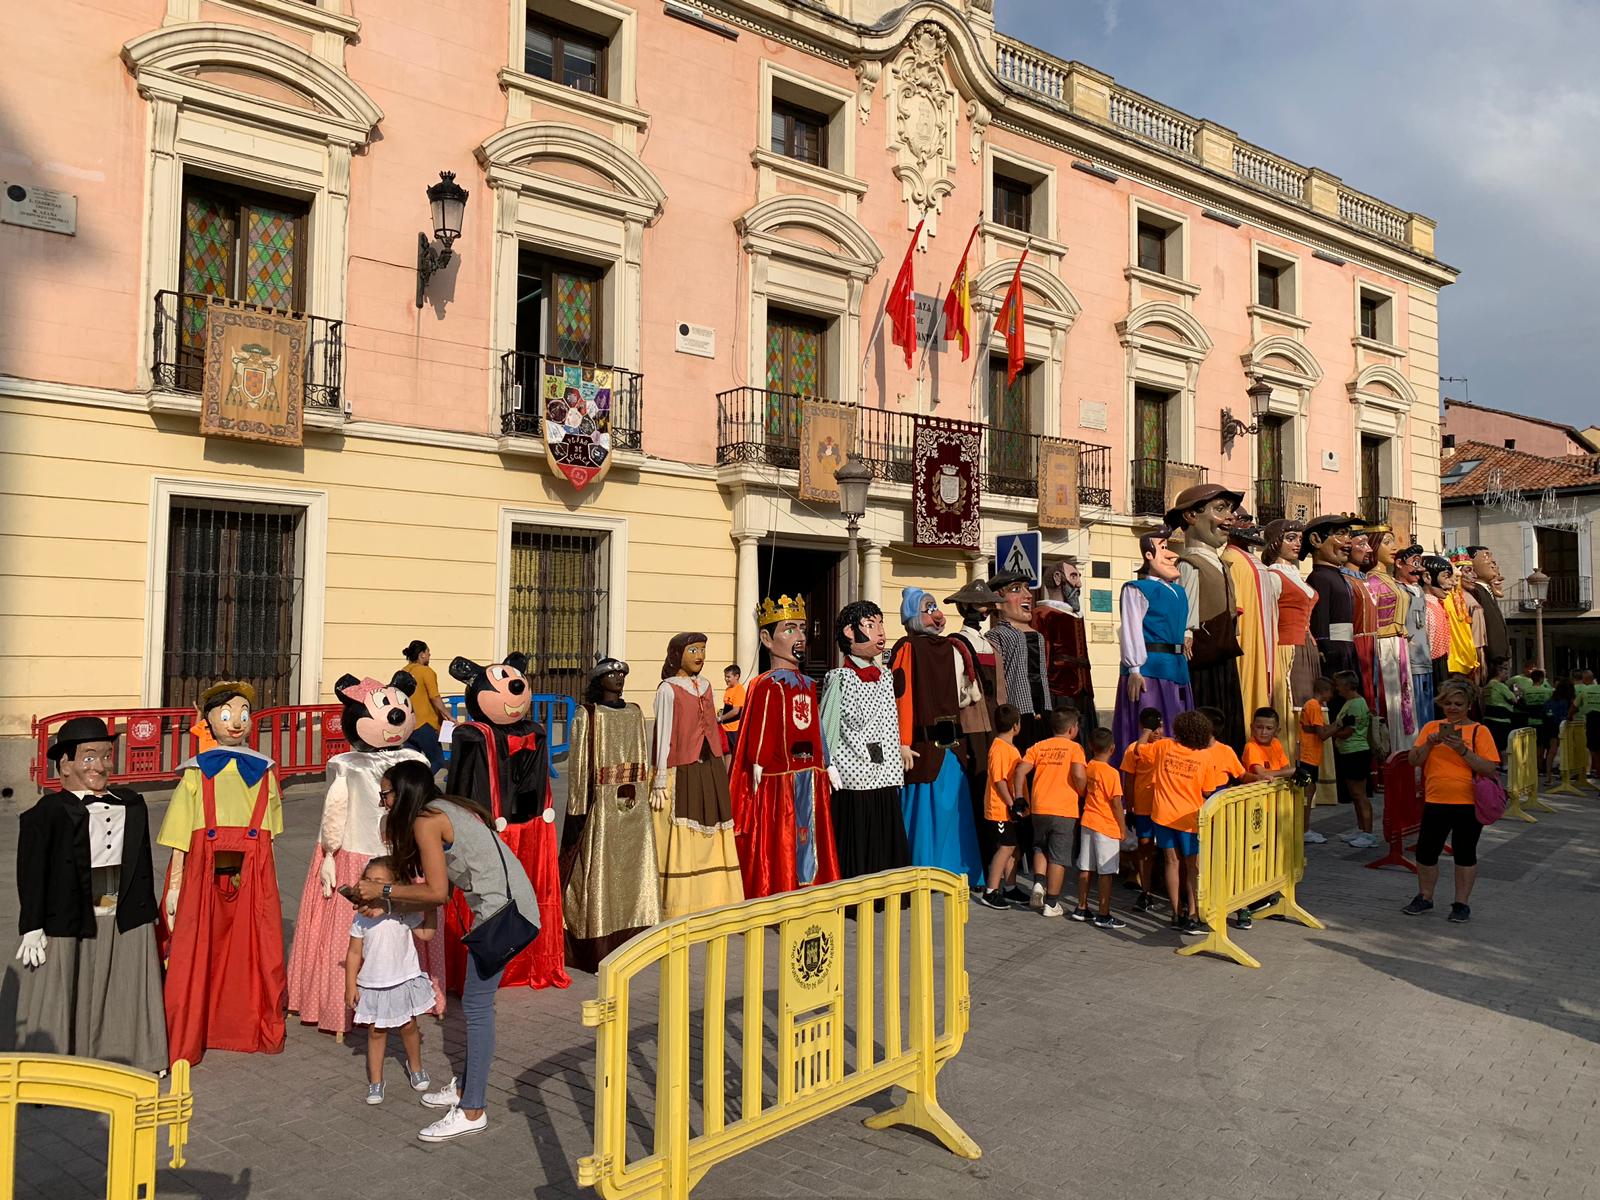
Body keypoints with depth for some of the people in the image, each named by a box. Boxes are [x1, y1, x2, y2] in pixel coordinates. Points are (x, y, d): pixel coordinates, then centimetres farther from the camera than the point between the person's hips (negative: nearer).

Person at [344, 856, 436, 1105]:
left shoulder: (405, 913, -7)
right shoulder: (361, 918, -7)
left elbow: (426, 934, -8)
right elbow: (354, 953, -2)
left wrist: (431, 908, -12)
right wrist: (350, 985, -4)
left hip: (405, 980, 0)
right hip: (372, 984, 0)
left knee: (409, 1027, 14)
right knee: (376, 1032, 7)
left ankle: (415, 1067, 37)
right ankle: (375, 1080, 21)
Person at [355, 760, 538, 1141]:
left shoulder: (426, 820, -10)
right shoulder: (446, 811, 18)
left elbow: (436, 893, -12)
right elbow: (442, 891, 16)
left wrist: (383, 890, -2)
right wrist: (387, 906, 16)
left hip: (502, 909, -10)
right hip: (503, 905, 10)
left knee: (476, 1005, -3)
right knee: (476, 1002, 18)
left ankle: (472, 1111, 5)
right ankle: (465, 1086, 31)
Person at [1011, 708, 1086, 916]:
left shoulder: (1038, 747, 8)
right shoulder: (1074, 748, -3)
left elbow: (1020, 771, -2)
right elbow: (1079, 775, -19)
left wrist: (1019, 799, 5)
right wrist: (1082, 792, 0)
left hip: (1038, 808, 4)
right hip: (1064, 810, -3)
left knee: (1040, 847, 25)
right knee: (1058, 856, 5)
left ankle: (1039, 883, 3)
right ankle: (1051, 903, 9)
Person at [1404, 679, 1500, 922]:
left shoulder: (1478, 731, -3)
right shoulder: (1431, 727, 6)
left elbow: (1490, 768, -10)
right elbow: (1414, 761, 2)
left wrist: (1463, 750, -21)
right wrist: (1430, 743, -14)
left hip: (1468, 804, -3)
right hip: (1435, 802, 3)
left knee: (1465, 854, 8)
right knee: (1426, 851, 8)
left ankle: (1462, 903, 21)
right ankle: (1424, 897, 26)